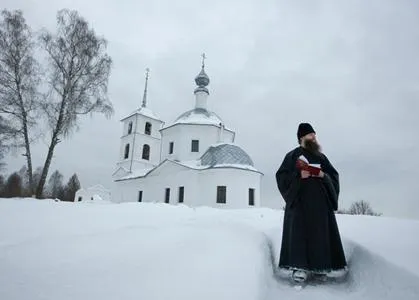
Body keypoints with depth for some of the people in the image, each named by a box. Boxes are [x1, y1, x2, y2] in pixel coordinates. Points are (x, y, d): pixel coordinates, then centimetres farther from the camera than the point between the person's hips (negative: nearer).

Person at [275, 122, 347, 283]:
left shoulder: (321, 156, 18)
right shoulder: (292, 155, 7)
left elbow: (334, 175, 15)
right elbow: (281, 175, -1)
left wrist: (323, 175, -6)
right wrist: (299, 175, -16)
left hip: (320, 200, 4)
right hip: (300, 199, -4)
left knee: (321, 232, 1)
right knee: (299, 231, -11)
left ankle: (319, 266, 9)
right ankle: (299, 267, -9)